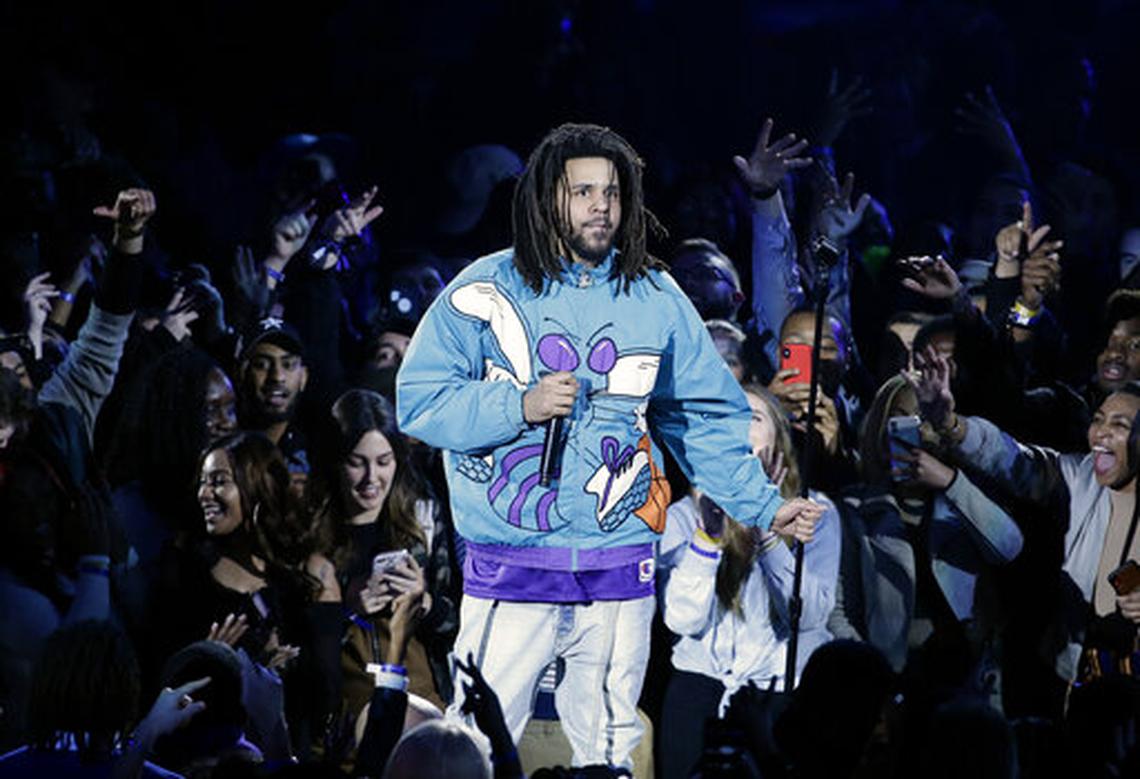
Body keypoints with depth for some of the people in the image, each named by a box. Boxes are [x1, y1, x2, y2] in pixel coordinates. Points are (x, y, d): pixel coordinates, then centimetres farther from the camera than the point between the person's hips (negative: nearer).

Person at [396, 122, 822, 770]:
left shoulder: (656, 298, 8)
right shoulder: (486, 291, -1)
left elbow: (707, 419, 12)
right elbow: (419, 403, -4)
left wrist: (763, 507, 4)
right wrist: (520, 406, -16)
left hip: (619, 568, 3)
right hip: (509, 568, -3)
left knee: (610, 750, 9)